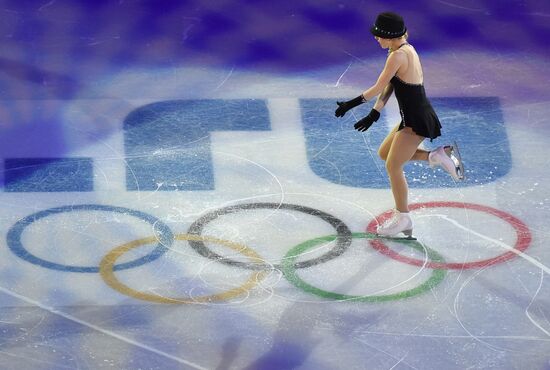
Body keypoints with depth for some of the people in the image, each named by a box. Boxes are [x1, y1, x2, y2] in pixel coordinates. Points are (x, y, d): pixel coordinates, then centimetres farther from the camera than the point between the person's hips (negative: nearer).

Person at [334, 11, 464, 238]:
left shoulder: (398, 55, -21)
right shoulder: (406, 49, 9)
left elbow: (379, 88, -18)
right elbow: (388, 86, 11)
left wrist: (350, 105, -12)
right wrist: (374, 114, 8)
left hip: (416, 121, -10)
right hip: (414, 118, 10)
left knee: (393, 166, 1)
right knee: (384, 153, 21)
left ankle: (402, 218, 14)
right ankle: (436, 156, 17)